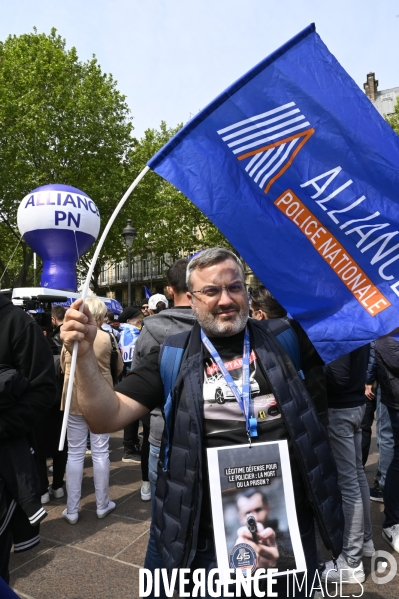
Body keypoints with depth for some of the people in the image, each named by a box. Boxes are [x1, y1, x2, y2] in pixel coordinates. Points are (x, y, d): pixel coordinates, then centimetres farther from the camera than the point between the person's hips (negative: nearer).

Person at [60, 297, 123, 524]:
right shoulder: (107, 338, -12)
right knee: (101, 452, 10)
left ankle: (72, 510, 18)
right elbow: (119, 368, 1)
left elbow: (63, 366, 9)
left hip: (74, 399, 2)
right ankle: (103, 505, 22)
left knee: (75, 453, 10)